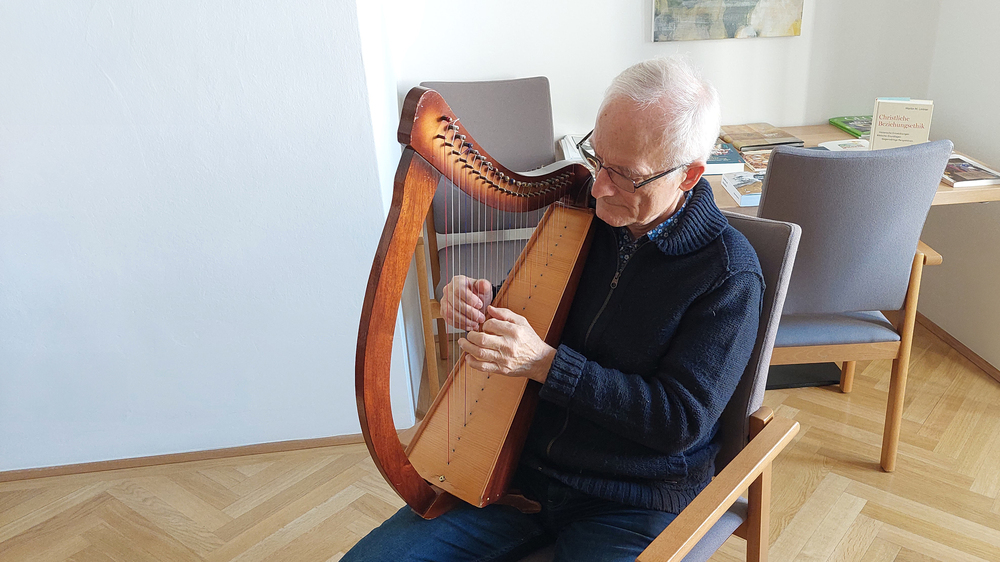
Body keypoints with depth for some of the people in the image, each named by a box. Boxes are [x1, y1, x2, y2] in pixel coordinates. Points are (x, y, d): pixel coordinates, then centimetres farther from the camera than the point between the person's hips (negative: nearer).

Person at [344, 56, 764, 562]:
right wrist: (478, 305, -12)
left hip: (633, 506, -3)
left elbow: (682, 421, -18)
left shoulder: (729, 272, -15)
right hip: (521, 467, 4)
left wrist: (545, 362, -25)